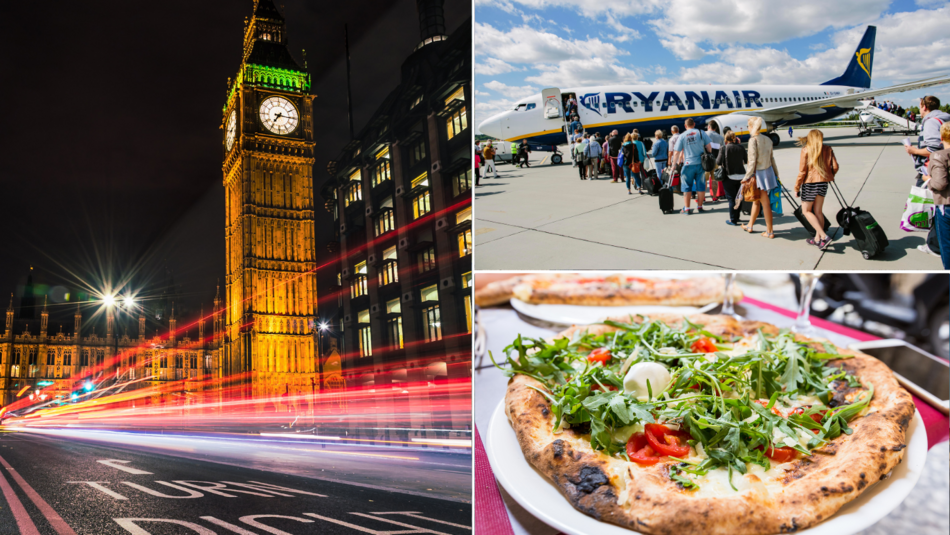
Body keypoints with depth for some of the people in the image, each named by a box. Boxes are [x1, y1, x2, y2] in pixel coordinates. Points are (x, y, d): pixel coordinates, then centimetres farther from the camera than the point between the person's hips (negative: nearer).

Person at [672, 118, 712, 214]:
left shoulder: (682, 136, -1)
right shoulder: (701, 133, 2)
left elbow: (677, 153, -2)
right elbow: (709, 148, 3)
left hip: (688, 164, -1)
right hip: (701, 163, 1)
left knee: (687, 187, 6)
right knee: (701, 186, 9)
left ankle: (687, 208, 5)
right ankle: (699, 207, 14)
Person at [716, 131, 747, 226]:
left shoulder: (724, 148, -11)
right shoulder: (741, 147, 1)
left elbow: (718, 162, -14)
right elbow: (746, 160, 8)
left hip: (729, 176, -4)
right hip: (741, 176, 4)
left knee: (731, 198, 1)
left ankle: (733, 220, 3)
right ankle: (737, 218, 25)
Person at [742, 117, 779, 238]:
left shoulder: (753, 140, -17)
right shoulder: (767, 139, 5)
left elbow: (752, 161, -19)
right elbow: (772, 158, 11)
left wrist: (746, 179, -16)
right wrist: (776, 174, 19)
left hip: (759, 173, -7)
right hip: (768, 171, 7)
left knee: (765, 203, -1)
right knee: (756, 200, 19)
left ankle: (770, 232, 6)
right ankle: (750, 225, 31)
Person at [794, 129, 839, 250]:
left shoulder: (806, 150, -8)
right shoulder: (828, 149, 3)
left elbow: (802, 171, -10)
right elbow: (835, 167, 2)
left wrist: (797, 187, -3)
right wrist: (830, 176, 23)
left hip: (810, 183, -5)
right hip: (823, 183, 5)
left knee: (806, 211, 5)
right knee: (818, 212, 15)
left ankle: (824, 236, -8)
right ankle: (817, 239, 18)